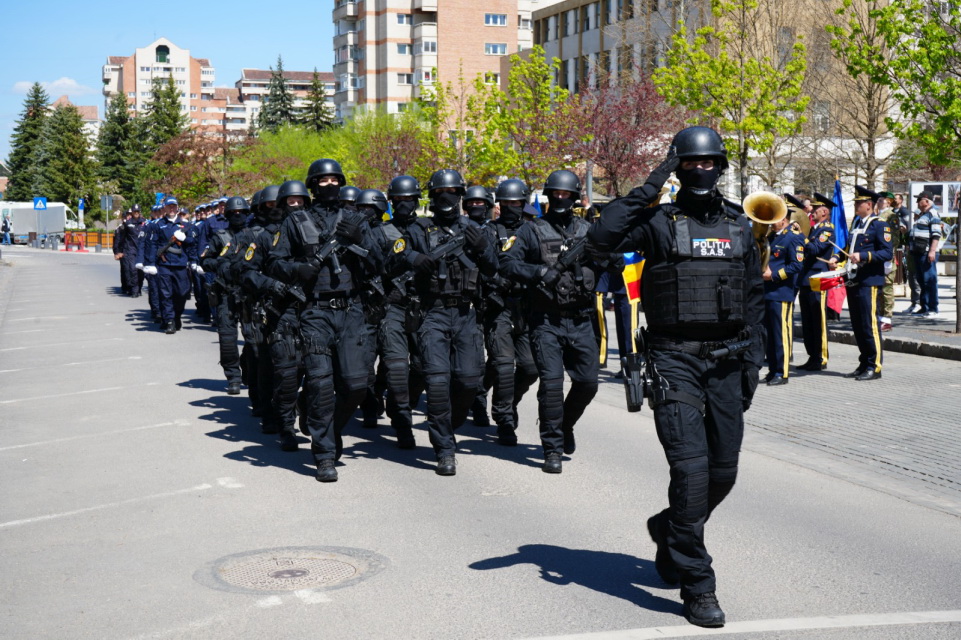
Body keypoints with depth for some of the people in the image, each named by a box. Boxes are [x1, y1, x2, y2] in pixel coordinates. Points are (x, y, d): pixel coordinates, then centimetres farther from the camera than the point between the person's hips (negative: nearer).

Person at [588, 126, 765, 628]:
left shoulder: (740, 228, 14)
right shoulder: (659, 222, 1)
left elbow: (753, 299, 17)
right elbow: (603, 236, -17)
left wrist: (753, 359, 9)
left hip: (726, 362, 5)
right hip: (675, 360, -5)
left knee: (723, 470, 8)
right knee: (691, 466, -13)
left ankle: (669, 530, 38)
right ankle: (697, 586, -4)